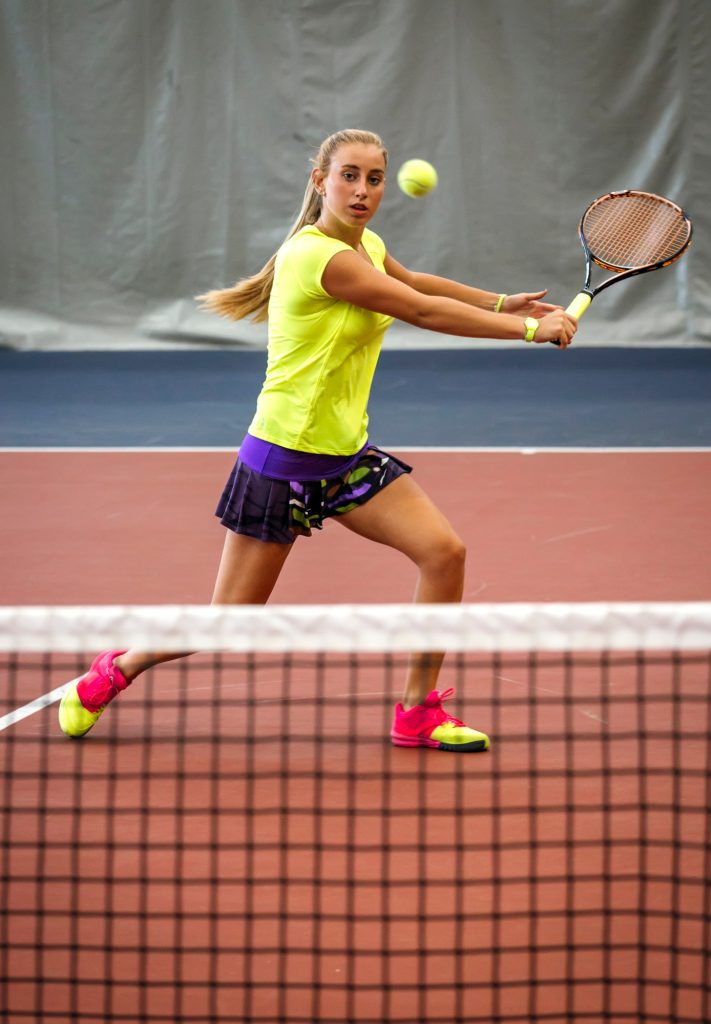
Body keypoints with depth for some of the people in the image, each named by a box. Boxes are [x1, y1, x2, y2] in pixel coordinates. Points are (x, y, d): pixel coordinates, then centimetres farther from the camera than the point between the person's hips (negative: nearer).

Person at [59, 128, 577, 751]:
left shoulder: (368, 247, 6)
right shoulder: (316, 255, -22)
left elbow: (415, 283, 30)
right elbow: (422, 311, -23)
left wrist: (500, 302, 22)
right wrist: (529, 329, -20)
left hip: (347, 455, 8)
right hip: (284, 457, -8)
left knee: (444, 551, -9)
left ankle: (418, 713, 3)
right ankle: (116, 669, 26)